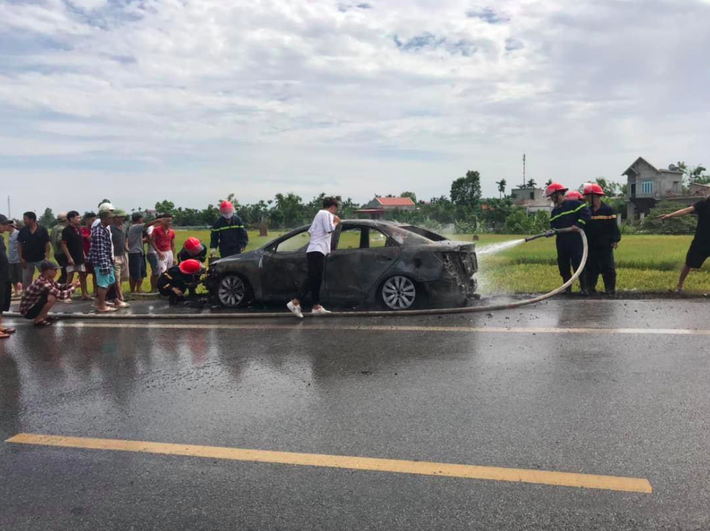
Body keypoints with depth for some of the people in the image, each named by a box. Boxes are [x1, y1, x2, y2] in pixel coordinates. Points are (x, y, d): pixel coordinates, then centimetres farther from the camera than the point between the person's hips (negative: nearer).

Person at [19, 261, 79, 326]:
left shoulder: (47, 279, -1)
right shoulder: (42, 283, -28)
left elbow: (58, 287, 15)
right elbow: (61, 295, -29)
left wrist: (71, 285, 0)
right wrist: (73, 288, -15)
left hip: (33, 305, 10)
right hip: (27, 311, -10)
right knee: (52, 297, -27)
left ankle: (43, 316, 15)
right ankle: (38, 320, -11)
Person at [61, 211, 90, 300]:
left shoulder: (78, 229, 11)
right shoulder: (66, 230, -12)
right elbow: (63, 245, -15)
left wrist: (84, 255, 14)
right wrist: (69, 257, -19)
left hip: (80, 258, 8)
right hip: (72, 258, -8)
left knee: (83, 275, 9)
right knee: (70, 277, -4)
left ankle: (84, 294, 14)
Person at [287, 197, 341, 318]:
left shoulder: (319, 214, 25)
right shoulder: (326, 214, -5)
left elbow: (310, 231, 23)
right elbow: (329, 229, -18)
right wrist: (336, 222, 0)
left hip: (315, 250, 11)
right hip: (317, 251, -11)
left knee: (316, 279, 9)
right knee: (313, 279, -15)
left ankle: (317, 307, 10)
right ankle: (295, 303, -21)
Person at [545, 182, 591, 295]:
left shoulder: (573, 204, -4)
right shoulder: (554, 211, 17)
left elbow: (586, 213, -11)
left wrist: (578, 225, -20)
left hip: (575, 240, -7)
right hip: (561, 243, 7)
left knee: (578, 264, -8)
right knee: (563, 266, 7)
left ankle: (584, 287, 0)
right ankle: (567, 288, 17)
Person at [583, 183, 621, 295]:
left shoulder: (608, 210, -6)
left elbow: (613, 226, -6)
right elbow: (584, 227, 13)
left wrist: (615, 240, -10)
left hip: (605, 245, -5)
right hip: (591, 246, 5)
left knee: (608, 268, 0)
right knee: (590, 268, 9)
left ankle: (610, 289, 7)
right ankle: (590, 288, 17)